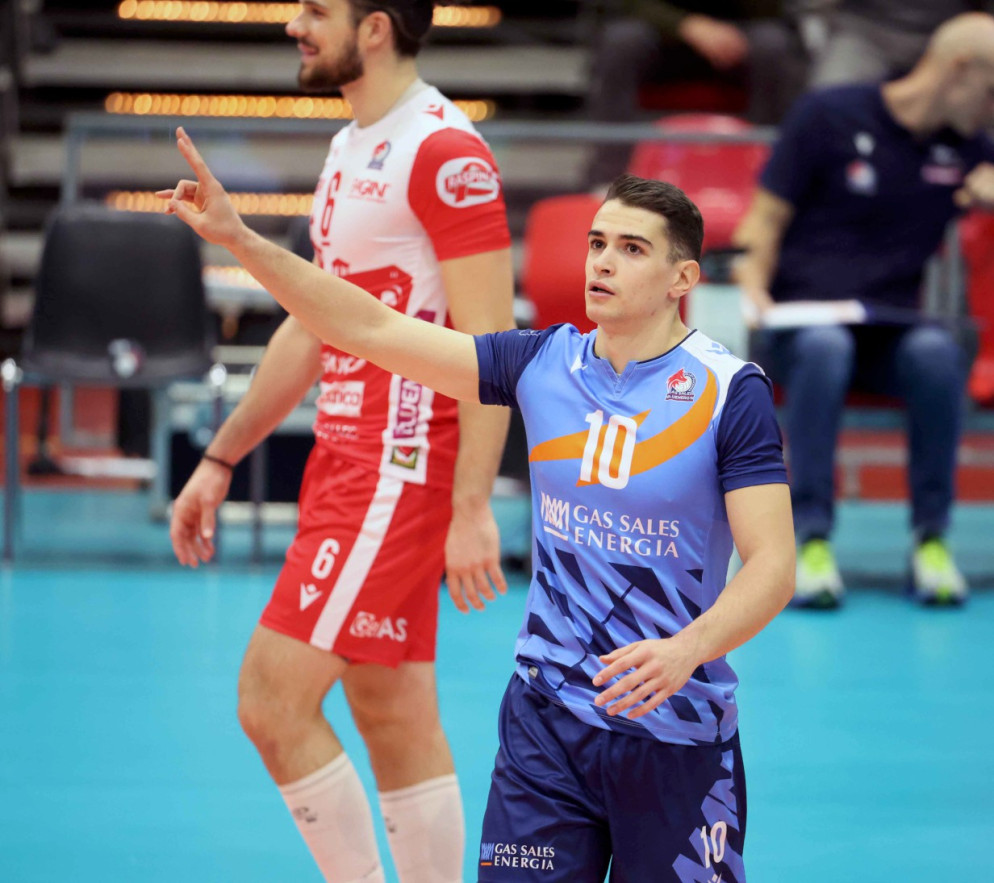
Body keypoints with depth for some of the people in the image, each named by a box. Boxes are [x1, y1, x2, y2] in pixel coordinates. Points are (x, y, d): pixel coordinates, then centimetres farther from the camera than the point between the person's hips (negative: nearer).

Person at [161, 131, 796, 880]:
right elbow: (376, 330, 2)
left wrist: (687, 649, -33)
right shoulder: (545, 363, 3)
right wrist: (240, 239, -5)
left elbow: (773, 564, -15)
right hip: (547, 719, 3)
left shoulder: (731, 391, -9)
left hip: (677, 732, -3)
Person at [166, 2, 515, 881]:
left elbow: (488, 345, -18)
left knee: (273, 698, -10)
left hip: (402, 469, -9)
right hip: (345, 460, 9)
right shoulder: (350, 149, 15)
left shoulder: (444, 153, -14)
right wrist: (221, 460, 24)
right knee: (395, 722, 10)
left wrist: (472, 509, -22)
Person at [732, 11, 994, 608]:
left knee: (938, 352, -34)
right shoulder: (828, 118, 3)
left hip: (893, 326, 3)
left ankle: (932, 537, -24)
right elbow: (767, 220, 3)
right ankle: (811, 538, -35)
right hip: (801, 318, -3)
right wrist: (754, 292, -15)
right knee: (825, 346, -39)